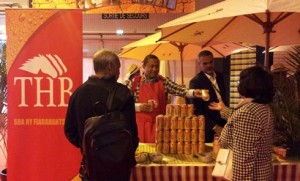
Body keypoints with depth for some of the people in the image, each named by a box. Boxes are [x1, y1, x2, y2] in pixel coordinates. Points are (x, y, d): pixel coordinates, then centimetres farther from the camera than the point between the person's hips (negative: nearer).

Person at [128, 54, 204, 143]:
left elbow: (179, 90, -11)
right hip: (142, 124, -1)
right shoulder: (136, 82, 1)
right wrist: (139, 107, -14)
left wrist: (193, 92, -27)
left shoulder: (164, 81, 4)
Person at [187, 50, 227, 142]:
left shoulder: (220, 76, 8)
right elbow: (196, 110, -14)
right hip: (209, 129, -6)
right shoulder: (195, 82, -12)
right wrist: (214, 127, -17)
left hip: (223, 124, 6)